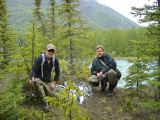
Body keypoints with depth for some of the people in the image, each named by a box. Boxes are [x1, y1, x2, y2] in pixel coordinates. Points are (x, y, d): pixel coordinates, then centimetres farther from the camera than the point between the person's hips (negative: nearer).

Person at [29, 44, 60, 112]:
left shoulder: (55, 60, 0)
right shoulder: (39, 58, -13)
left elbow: (57, 72, 10)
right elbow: (34, 70, -19)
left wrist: (53, 83, 0)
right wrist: (32, 79, -39)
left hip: (48, 81, 4)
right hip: (39, 79, -4)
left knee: (55, 96, -10)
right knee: (37, 82, -41)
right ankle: (45, 103, -33)